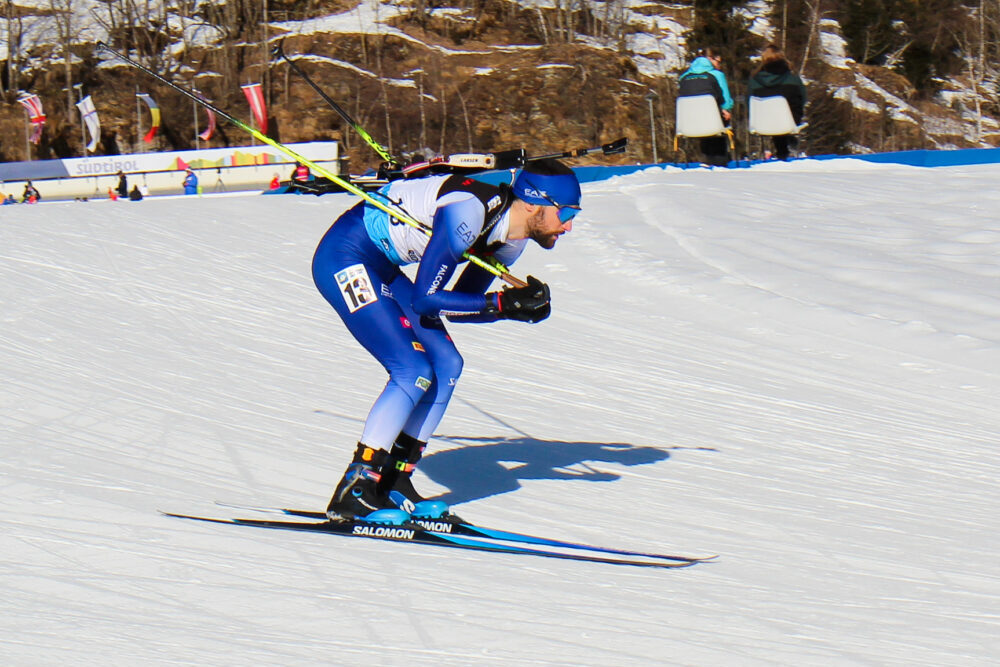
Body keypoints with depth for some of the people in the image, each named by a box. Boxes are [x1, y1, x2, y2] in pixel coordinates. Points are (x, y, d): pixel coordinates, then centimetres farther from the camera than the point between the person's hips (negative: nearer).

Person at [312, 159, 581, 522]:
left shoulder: (511, 238, 0)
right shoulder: (468, 213, -28)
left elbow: (458, 306, 5)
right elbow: (425, 299, -25)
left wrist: (519, 305, -11)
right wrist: (502, 303, -24)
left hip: (380, 268, 10)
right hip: (343, 258, -10)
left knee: (446, 365, 2)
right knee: (414, 371, -17)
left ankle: (393, 485, 8)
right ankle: (352, 493, -12)